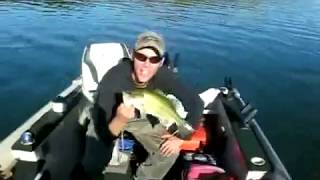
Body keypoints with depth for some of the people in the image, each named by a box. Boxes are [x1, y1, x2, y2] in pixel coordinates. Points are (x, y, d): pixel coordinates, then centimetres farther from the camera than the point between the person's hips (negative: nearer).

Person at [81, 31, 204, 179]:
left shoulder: (164, 76, -27)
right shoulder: (113, 79, -36)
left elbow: (196, 103, -16)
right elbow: (102, 136, -36)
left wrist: (180, 136, -21)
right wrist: (120, 120, -57)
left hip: (141, 118, 3)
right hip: (110, 120, -3)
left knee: (169, 152, -11)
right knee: (93, 166, -21)